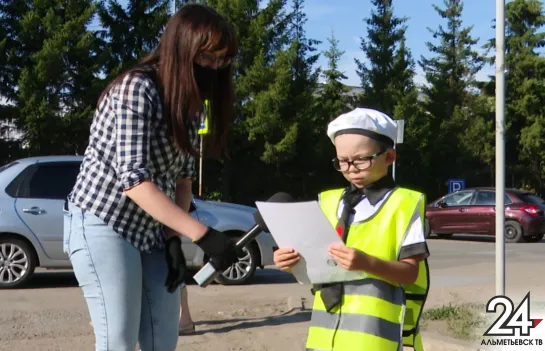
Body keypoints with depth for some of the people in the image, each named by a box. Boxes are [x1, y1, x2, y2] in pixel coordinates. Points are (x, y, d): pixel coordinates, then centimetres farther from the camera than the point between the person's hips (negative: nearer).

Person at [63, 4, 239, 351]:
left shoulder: (191, 105, 6)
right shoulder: (136, 88, -19)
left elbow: (182, 177, 9)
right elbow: (134, 179, -27)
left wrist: (175, 240, -4)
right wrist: (203, 235, -31)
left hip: (153, 231, 8)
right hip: (103, 225, -8)